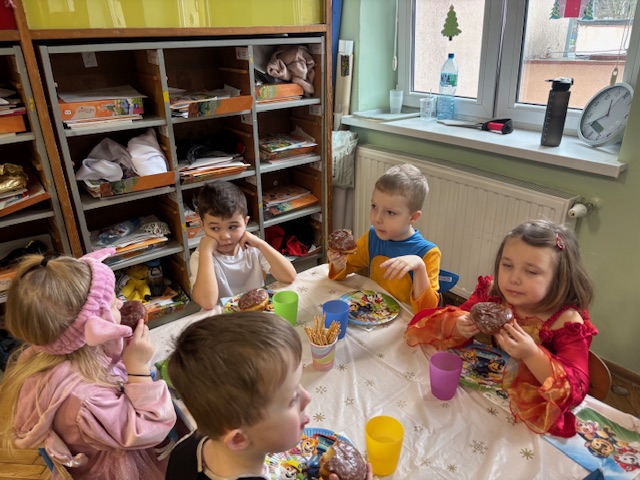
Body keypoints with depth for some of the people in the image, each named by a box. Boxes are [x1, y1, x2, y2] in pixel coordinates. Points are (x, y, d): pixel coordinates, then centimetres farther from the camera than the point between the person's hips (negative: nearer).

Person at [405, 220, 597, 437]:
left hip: (533, 413, -2)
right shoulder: (491, 294, -9)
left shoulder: (567, 321, -19)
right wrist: (458, 328, -24)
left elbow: (575, 389, -25)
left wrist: (532, 355, -40)